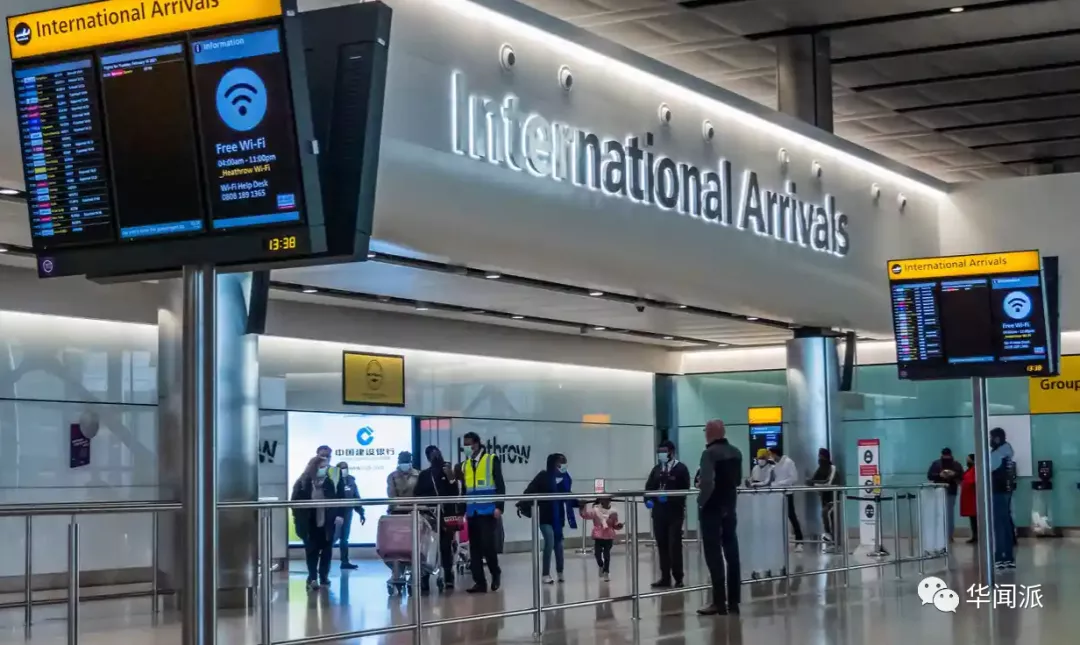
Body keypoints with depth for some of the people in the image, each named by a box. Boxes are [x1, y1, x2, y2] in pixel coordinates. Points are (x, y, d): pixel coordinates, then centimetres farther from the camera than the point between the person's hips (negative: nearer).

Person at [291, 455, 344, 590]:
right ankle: (313, 578, 11)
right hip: (310, 525, -1)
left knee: (326, 550, 7)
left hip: (327, 524, 1)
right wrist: (299, 519, -7)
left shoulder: (330, 482, -2)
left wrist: (339, 515, -11)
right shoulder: (303, 483, -5)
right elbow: (295, 502, -2)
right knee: (312, 551, 4)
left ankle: (324, 576, 19)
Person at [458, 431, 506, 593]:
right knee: (475, 549, 3)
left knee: (488, 545, -11)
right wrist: (462, 511, 15)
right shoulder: (465, 464, 14)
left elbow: (500, 485, -4)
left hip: (488, 511, -5)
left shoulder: (492, 460, 0)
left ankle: (495, 573, 13)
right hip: (472, 513, 5)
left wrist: (499, 506, -13)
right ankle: (479, 582, 6)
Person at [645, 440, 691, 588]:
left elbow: (684, 490, -12)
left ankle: (678, 578, 2)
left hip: (675, 512, -6)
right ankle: (665, 578, 13)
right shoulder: (656, 469, 14)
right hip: (659, 512, 6)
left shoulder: (681, 469, -4)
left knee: (674, 545, -5)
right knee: (662, 545, 7)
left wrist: (669, 498, -22)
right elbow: (649, 487, 12)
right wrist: (648, 499, -8)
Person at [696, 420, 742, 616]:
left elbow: (707, 482, -25)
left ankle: (719, 602, -5)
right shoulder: (736, 453, 8)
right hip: (730, 507, 7)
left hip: (712, 508, -7)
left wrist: (701, 500, -11)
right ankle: (733, 601, 11)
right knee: (731, 553, 9)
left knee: (714, 555, -3)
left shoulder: (710, 453, -15)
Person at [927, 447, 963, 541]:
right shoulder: (936, 463, 6)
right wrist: (939, 475, -16)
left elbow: (962, 476, 3)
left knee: (950, 514, 1)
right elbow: (929, 475, 1)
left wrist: (954, 474, -16)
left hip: (951, 493, 1)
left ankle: (949, 536, 5)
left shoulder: (956, 464, 8)